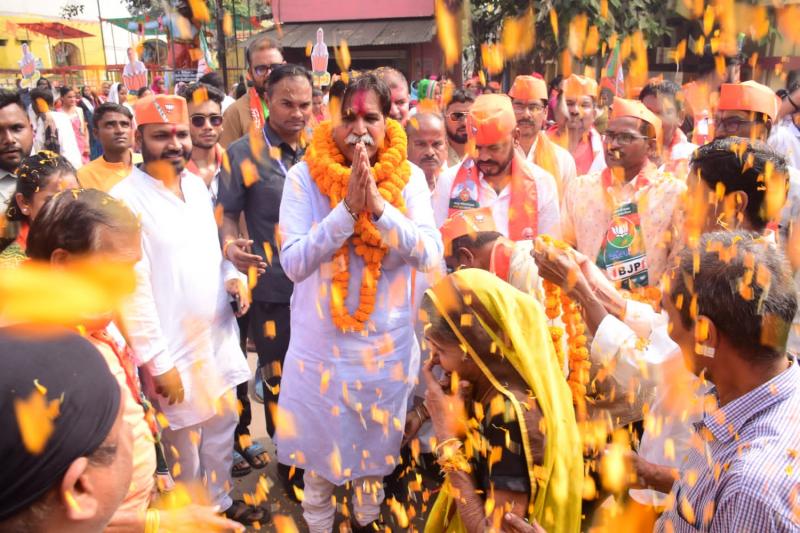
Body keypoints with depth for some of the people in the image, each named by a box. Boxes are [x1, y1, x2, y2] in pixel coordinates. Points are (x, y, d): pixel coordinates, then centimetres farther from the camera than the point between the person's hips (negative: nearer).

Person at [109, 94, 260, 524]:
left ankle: (219, 501, 41)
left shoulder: (196, 184, 5)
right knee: (185, 439, 11)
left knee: (222, 423, 20)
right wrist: (157, 361, -18)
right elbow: (131, 287, -19)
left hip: (218, 333, 7)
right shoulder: (126, 198, -18)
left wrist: (231, 274, -4)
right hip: (175, 346, -6)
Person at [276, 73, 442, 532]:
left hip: (387, 342, 2)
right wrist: (348, 208, -27)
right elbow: (294, 263, -17)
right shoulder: (305, 177, -11)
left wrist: (379, 206, -28)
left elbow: (430, 256, -16)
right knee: (321, 447, 15)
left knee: (378, 446, 22)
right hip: (323, 342, -1)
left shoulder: (409, 178, -6)